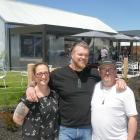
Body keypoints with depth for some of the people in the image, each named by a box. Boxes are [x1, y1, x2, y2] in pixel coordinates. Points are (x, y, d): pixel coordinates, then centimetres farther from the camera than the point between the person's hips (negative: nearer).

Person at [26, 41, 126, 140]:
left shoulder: (93, 74, 4)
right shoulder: (58, 74, -4)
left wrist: (119, 80, -2)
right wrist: (31, 87, -14)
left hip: (88, 129, 2)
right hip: (65, 129, -2)